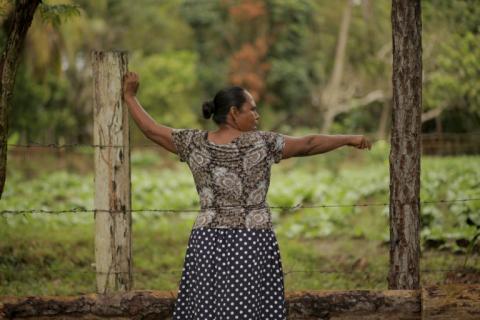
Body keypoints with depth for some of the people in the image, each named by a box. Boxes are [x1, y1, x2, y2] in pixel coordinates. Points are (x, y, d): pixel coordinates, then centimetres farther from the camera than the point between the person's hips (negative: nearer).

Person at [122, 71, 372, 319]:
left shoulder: (196, 143, 0)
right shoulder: (260, 143, -8)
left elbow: (151, 129, 8)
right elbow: (308, 145, -2)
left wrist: (130, 96, 21)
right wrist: (349, 139, 11)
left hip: (208, 243, 4)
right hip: (252, 245, -3)